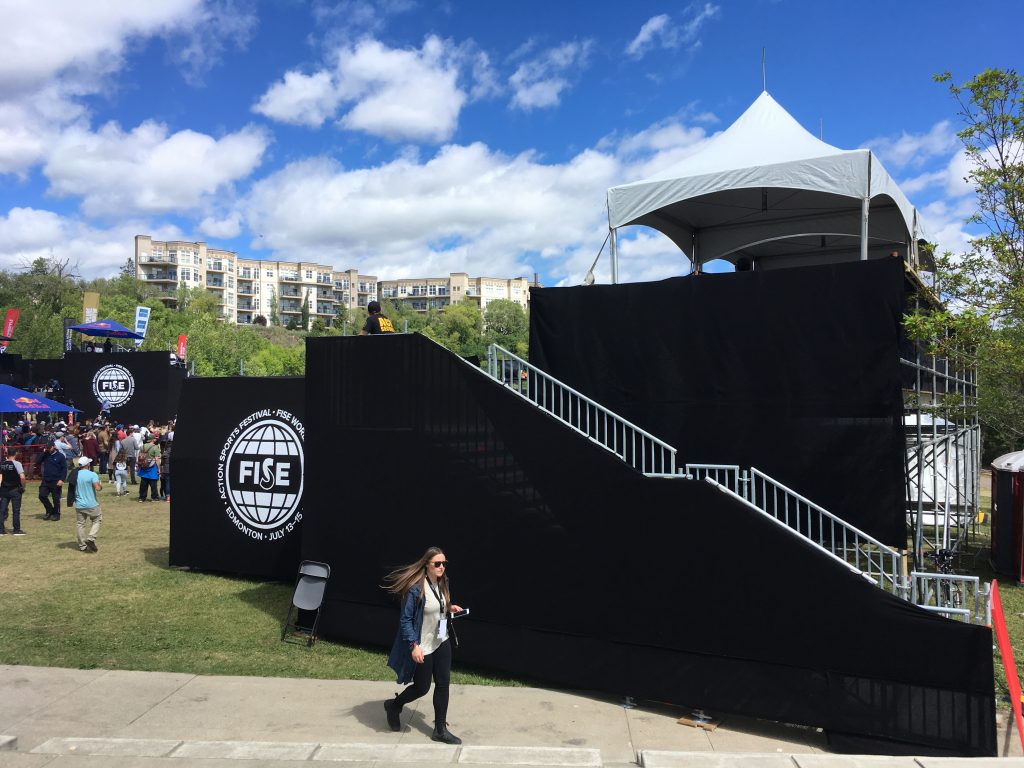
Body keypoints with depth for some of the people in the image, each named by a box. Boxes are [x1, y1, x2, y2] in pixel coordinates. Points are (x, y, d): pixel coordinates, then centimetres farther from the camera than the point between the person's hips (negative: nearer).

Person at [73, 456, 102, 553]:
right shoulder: (92, 474, -12)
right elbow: (97, 488, -21)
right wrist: (101, 486, 0)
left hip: (79, 505, 4)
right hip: (91, 504, -4)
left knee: (80, 524, 11)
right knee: (97, 520, 14)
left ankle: (82, 546, 15)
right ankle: (91, 538, -2)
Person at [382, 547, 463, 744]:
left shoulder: (442, 584, 0)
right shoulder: (416, 588, -23)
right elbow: (405, 620, -20)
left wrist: (449, 608, 0)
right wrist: (414, 645, -25)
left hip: (442, 643, 7)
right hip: (422, 647, -7)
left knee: (443, 683, 7)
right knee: (422, 688, 8)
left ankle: (440, 729, 20)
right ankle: (394, 706, 37)